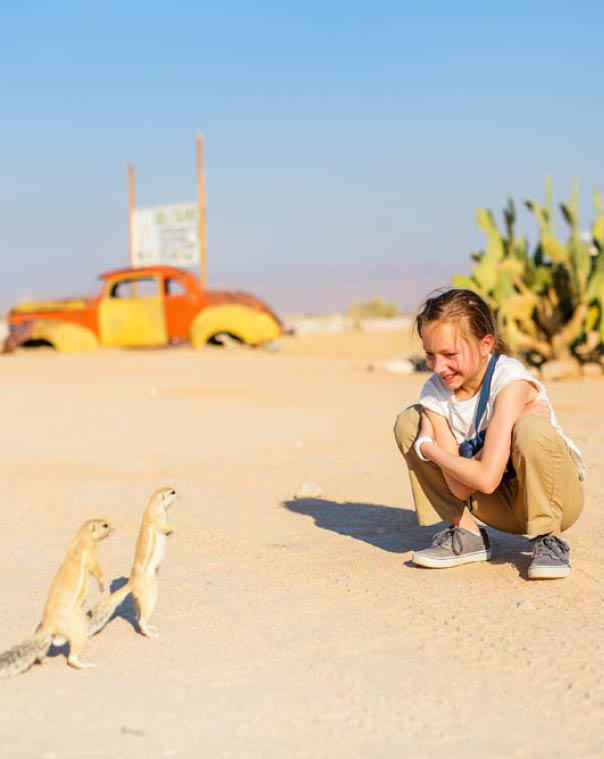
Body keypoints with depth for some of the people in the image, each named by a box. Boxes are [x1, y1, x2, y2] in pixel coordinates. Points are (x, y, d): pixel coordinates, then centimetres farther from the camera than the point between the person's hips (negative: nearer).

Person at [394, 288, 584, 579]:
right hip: (500, 504, 5)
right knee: (408, 421, -8)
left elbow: (486, 479, -34)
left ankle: (550, 538, -13)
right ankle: (466, 533, -1)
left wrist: (427, 447, -20)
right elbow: (460, 488, -20)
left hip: (559, 496, -5)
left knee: (531, 429, -37)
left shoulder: (510, 380, -26)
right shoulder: (434, 393, -11)